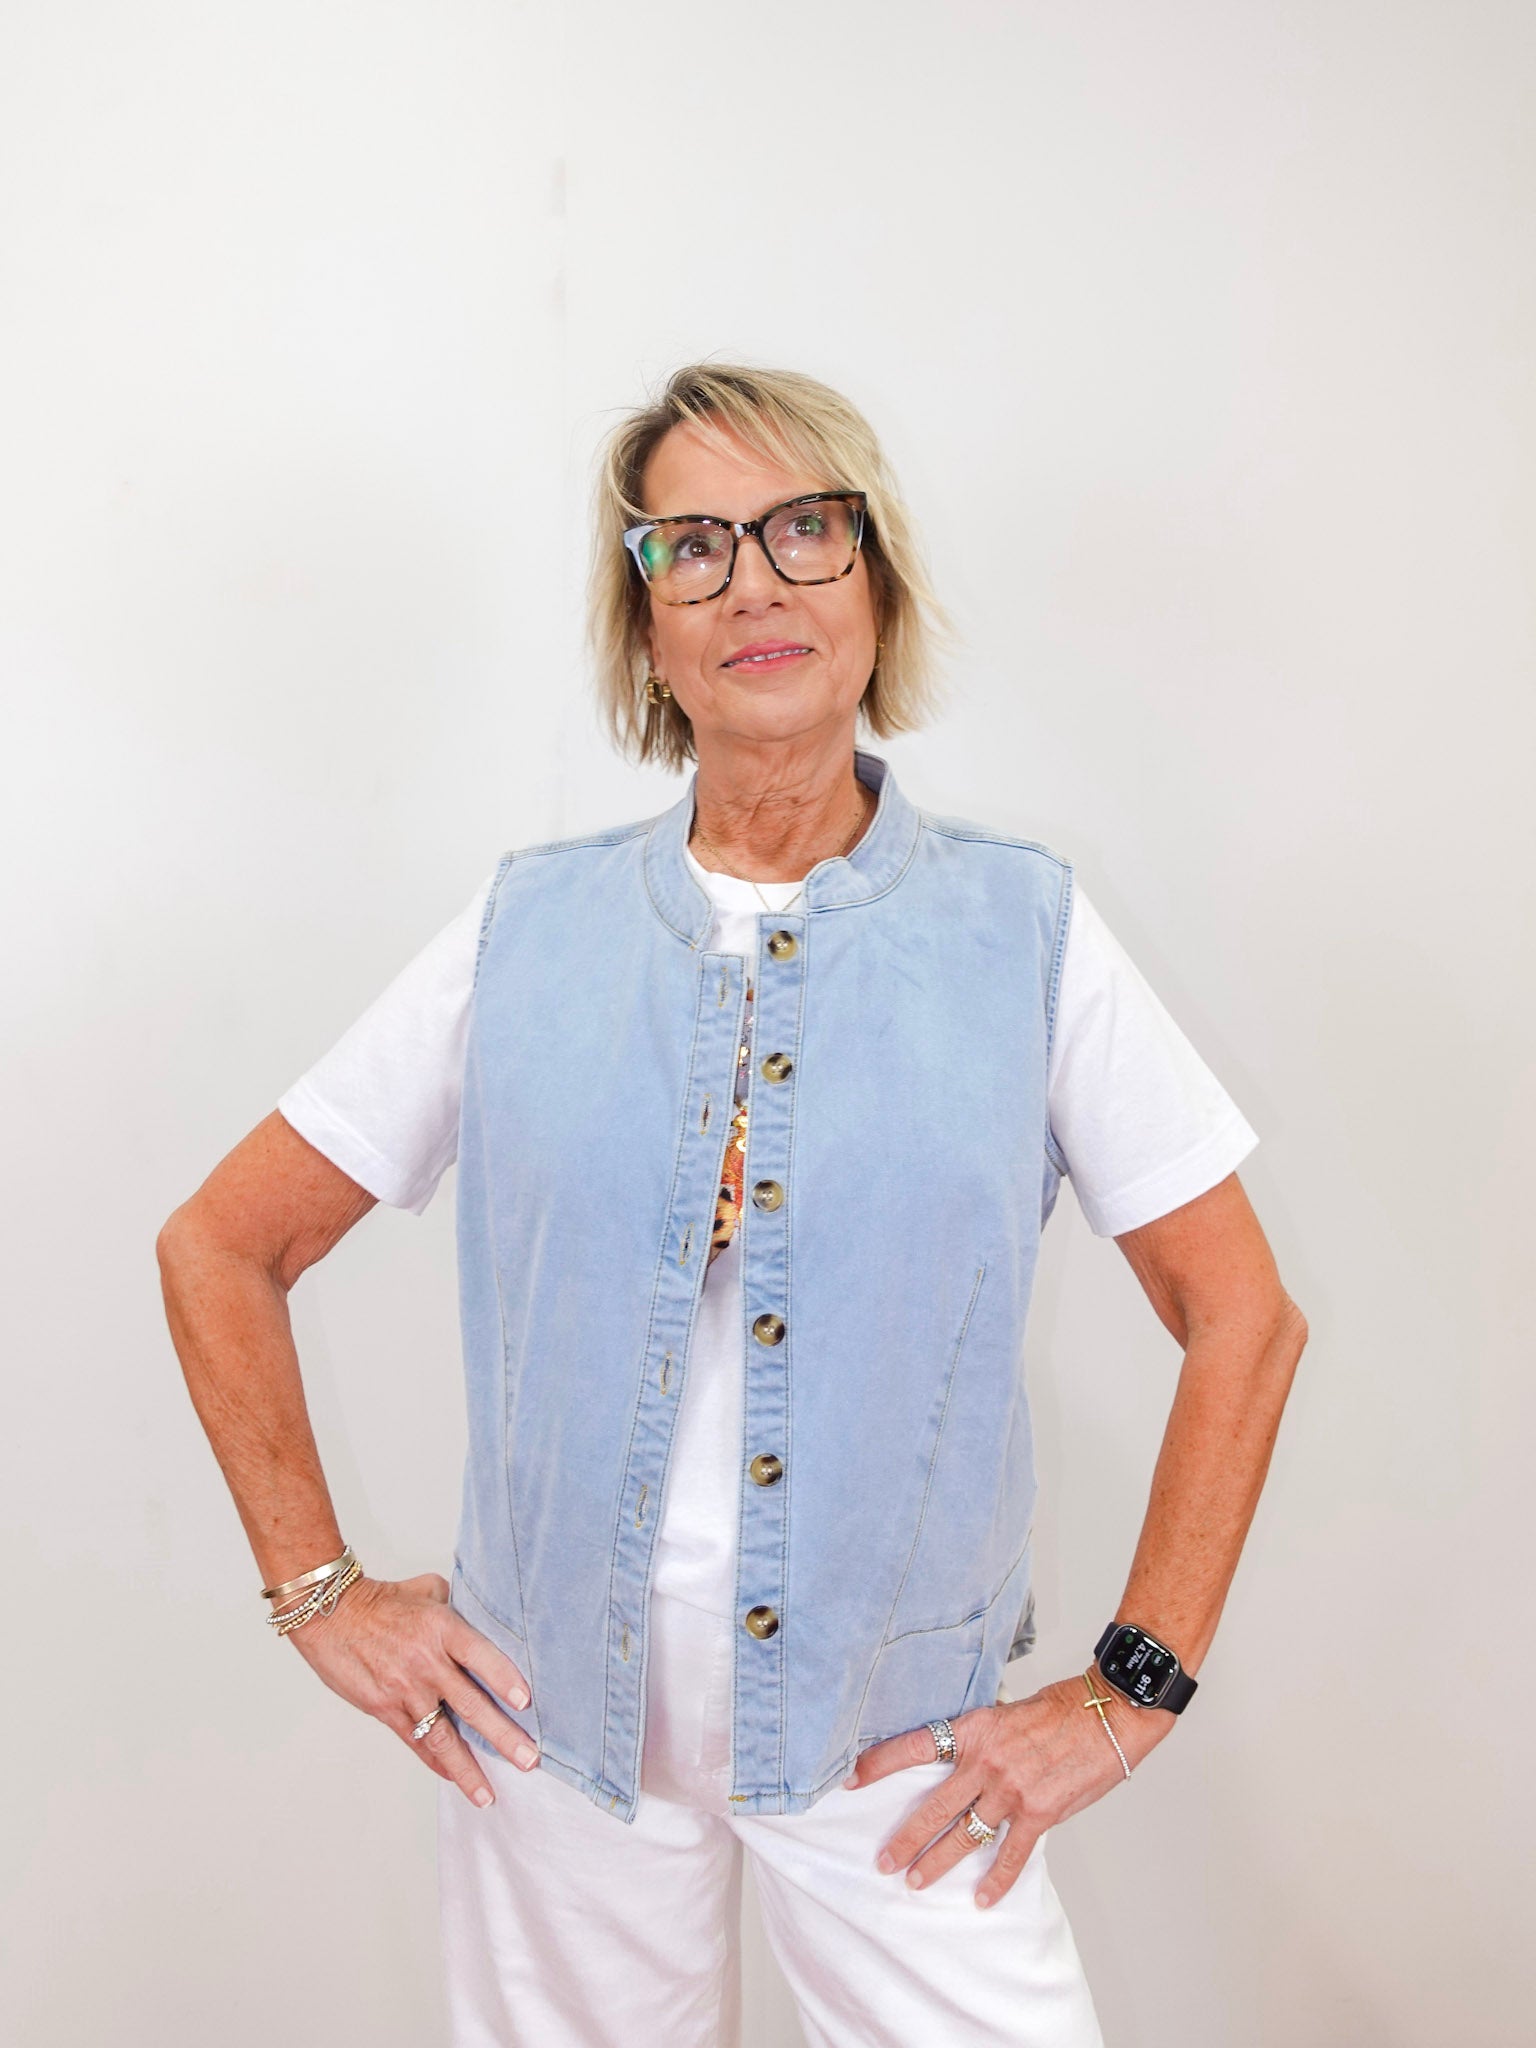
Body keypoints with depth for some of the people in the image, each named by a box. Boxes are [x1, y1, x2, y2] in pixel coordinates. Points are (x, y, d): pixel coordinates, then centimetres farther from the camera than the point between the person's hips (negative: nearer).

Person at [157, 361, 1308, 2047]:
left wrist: (1131, 1689, -3)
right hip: (554, 1706, 1)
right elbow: (218, 1248, 5)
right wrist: (317, 1589, 1)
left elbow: (1243, 1321, 0)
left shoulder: (1024, 932, -5)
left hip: (895, 1723, -1)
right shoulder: (529, 930, -2)